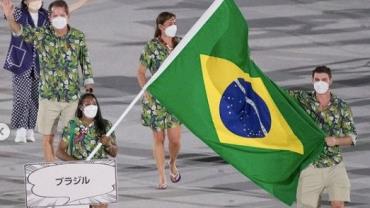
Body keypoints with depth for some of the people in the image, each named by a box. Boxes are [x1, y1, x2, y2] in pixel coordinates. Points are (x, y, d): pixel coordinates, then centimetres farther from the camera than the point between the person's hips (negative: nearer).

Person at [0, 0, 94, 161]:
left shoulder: (78, 36, -4)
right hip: (49, 97, 0)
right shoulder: (41, 35, -8)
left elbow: (85, 62, 6)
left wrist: (89, 87, 3)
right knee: (48, 137, 5)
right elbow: (20, 31, -22)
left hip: (72, 97, 0)